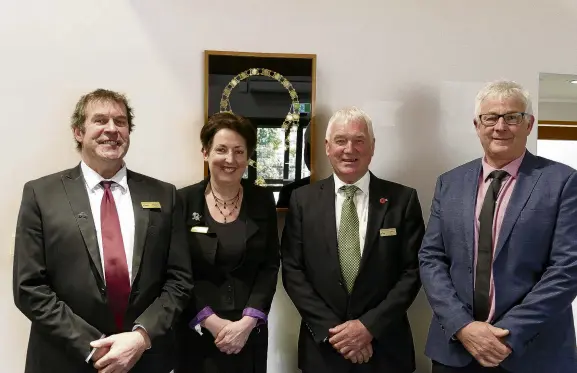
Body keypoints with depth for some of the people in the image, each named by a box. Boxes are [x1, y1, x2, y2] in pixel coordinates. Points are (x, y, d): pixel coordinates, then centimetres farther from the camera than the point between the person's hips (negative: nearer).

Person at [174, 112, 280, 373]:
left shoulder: (262, 200, 0)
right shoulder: (184, 200, -6)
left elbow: (270, 266, -2)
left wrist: (247, 321, -11)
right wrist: (212, 321, -12)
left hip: (250, 330, 2)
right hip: (196, 332, -1)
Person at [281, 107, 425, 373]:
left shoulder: (403, 199, -4)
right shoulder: (303, 199, -1)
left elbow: (413, 271, -5)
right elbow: (292, 271, -4)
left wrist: (369, 325, -13)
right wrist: (331, 329, -12)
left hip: (385, 347, 0)